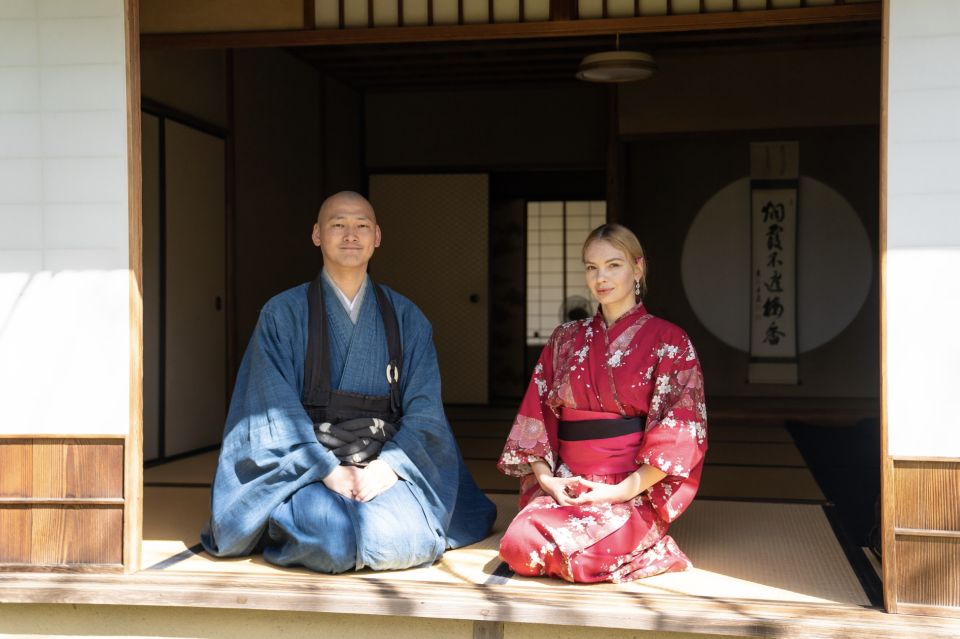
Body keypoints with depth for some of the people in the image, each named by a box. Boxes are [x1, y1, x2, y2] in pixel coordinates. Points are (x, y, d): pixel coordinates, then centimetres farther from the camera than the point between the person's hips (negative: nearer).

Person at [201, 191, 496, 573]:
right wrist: (328, 470, -17)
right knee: (332, 539, -31)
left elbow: (424, 411, 3)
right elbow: (277, 413, -4)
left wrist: (388, 464, -14)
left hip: (387, 466, 1)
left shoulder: (406, 318, 10)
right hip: (308, 467, -1)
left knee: (400, 540, -29)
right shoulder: (282, 314, 3)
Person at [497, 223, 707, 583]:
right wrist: (546, 478, -6)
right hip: (566, 485, 3)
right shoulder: (565, 340, 14)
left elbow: (681, 429, -7)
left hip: (637, 490, -3)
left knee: (579, 551, -29)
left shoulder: (669, 341, 0)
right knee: (519, 544, -25)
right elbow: (535, 414, 11)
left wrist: (623, 490, -15)